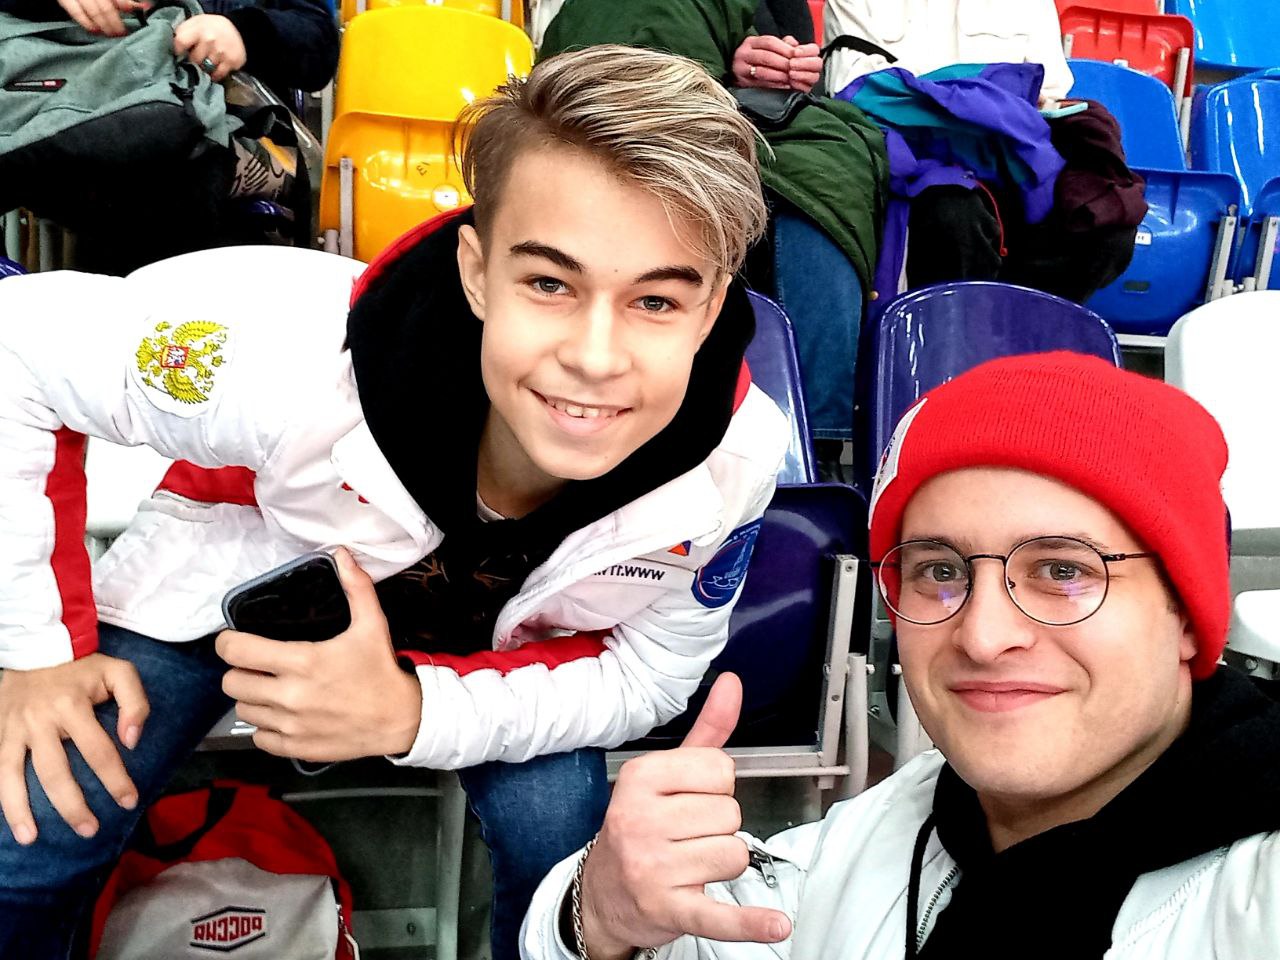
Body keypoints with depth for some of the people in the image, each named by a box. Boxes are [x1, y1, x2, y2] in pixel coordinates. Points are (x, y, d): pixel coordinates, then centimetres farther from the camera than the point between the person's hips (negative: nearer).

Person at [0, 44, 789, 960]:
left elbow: (649, 673, -18)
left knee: (560, 830, -20)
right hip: (235, 566, 0)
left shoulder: (735, 461, -33)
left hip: (500, 637, 1)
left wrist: (412, 715, -35)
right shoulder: (295, 354, -41)